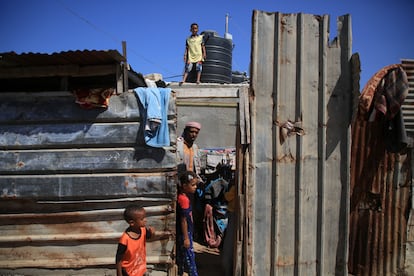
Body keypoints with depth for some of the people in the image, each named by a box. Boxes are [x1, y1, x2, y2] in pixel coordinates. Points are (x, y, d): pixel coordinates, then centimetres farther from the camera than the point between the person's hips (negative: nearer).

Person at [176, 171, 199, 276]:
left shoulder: (182, 196, 4)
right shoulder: (184, 199, -25)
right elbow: (183, 220, -23)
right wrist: (186, 238, -18)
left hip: (183, 233, 9)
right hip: (184, 233, -9)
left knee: (181, 255, 19)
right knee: (190, 256, 1)